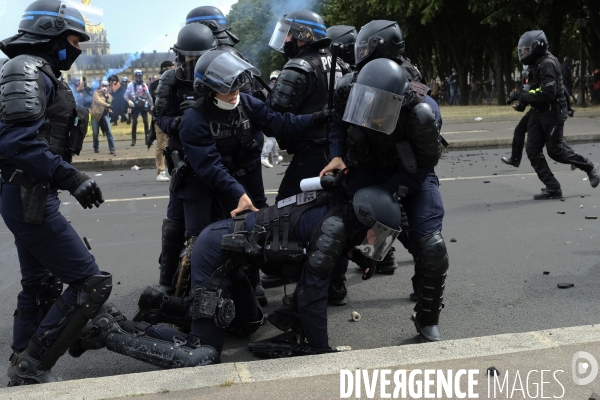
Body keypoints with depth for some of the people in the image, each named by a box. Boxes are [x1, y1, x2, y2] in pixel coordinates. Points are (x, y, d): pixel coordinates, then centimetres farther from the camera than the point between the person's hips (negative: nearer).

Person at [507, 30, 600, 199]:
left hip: (553, 112, -9)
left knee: (556, 150, 0)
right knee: (532, 150, 0)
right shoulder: (537, 64, 12)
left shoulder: (548, 64, -18)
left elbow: (547, 93, -27)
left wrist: (521, 96, -25)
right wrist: (520, 97, 7)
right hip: (538, 113, 9)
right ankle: (552, 188, 4)